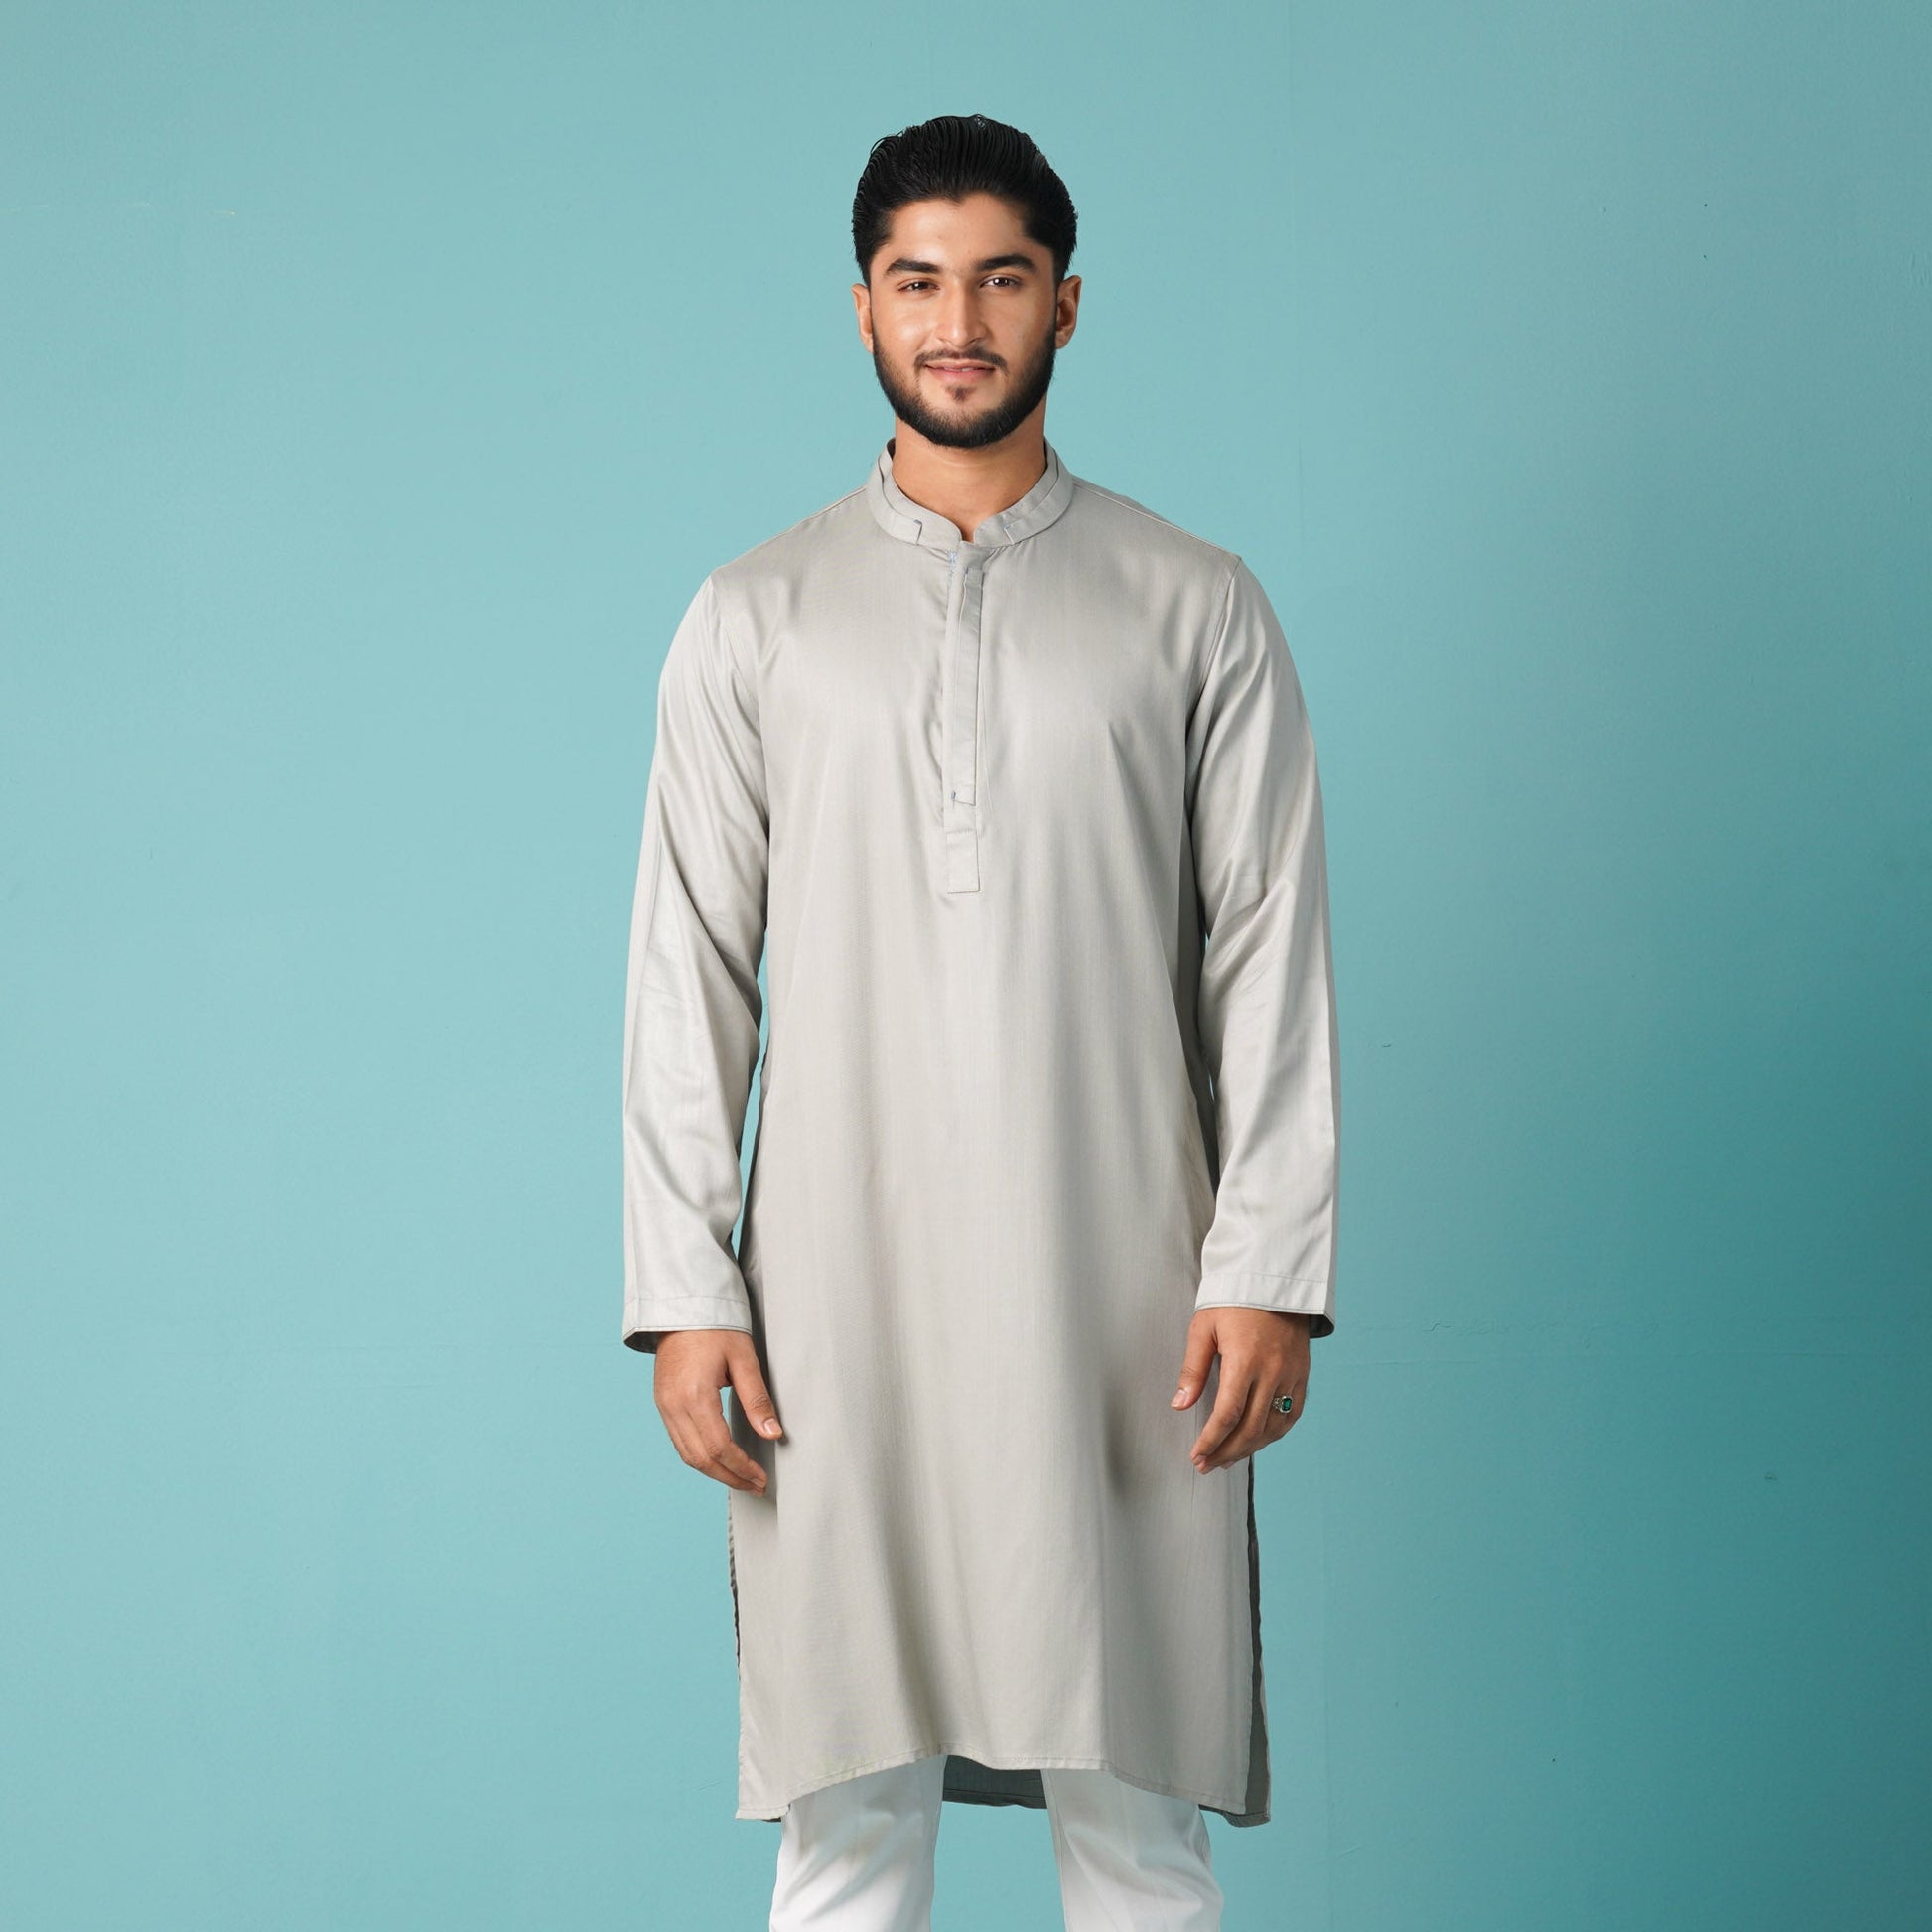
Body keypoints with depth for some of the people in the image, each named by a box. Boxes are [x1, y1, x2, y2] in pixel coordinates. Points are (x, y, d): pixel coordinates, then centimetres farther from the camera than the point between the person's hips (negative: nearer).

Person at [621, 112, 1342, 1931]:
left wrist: (1269, 1271, -6)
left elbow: (1269, 958, 2)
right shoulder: (756, 617, 7)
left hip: (1116, 1296, 0)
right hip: (840, 1299, 1)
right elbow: (689, 971, 5)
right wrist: (684, 1292, -2)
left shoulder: (1195, 607, 6)